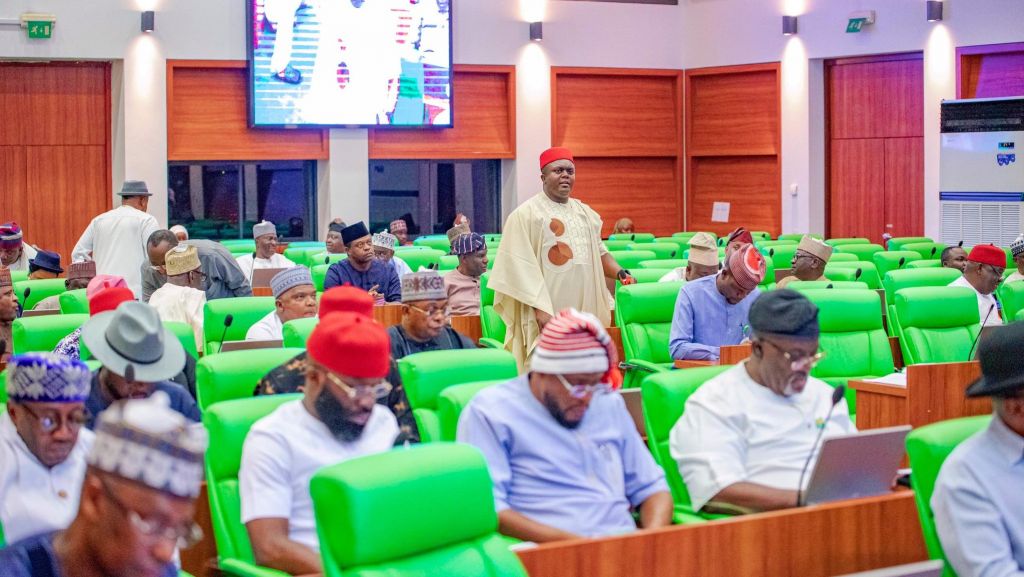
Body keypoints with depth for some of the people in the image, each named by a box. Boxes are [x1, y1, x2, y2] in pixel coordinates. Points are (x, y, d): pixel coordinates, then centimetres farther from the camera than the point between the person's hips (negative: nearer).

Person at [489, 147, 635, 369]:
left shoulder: (585, 213, 17)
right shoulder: (526, 214, -3)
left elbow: (599, 252, 23)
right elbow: (523, 266, -10)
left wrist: (620, 273, 2)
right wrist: (540, 309, -18)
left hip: (585, 311, 6)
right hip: (550, 313, -6)